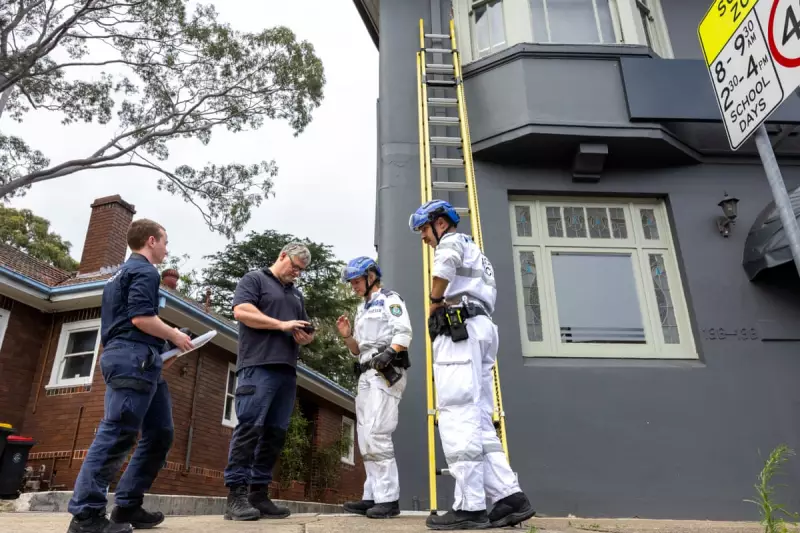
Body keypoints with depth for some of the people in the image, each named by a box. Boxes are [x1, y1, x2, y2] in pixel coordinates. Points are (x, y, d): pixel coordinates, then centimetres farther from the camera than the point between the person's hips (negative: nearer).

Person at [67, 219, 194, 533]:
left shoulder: (121, 274, 27)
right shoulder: (144, 271, -5)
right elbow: (140, 317, -18)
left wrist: (163, 345, 23)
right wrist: (175, 336, -3)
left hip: (140, 362, 10)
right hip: (135, 357, -10)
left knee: (160, 434, 8)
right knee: (117, 434, -12)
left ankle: (127, 506, 11)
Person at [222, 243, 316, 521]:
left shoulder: (297, 295, 27)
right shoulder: (254, 279, 7)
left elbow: (307, 331, 29)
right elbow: (241, 311, -9)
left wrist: (306, 336, 3)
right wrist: (282, 324, -11)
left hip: (287, 371, 7)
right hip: (258, 366, -7)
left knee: (275, 433, 3)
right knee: (249, 427, -12)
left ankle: (259, 494, 8)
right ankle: (236, 494, -8)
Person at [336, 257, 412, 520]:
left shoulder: (390, 299, 2)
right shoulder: (361, 310, 24)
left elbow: (404, 333, -11)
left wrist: (388, 353, -26)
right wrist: (347, 336, 5)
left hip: (387, 372, -9)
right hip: (367, 375, 9)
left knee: (376, 434, -16)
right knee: (366, 438, 6)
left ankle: (389, 498, -12)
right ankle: (373, 496, 9)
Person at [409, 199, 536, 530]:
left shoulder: (452, 241, 5)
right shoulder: (474, 251, 34)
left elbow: (446, 262, -22)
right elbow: (488, 295, 30)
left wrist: (434, 302, -8)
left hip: (458, 329, -10)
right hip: (480, 328, 10)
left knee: (458, 418, -13)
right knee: (477, 421, 5)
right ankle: (509, 497, -1)